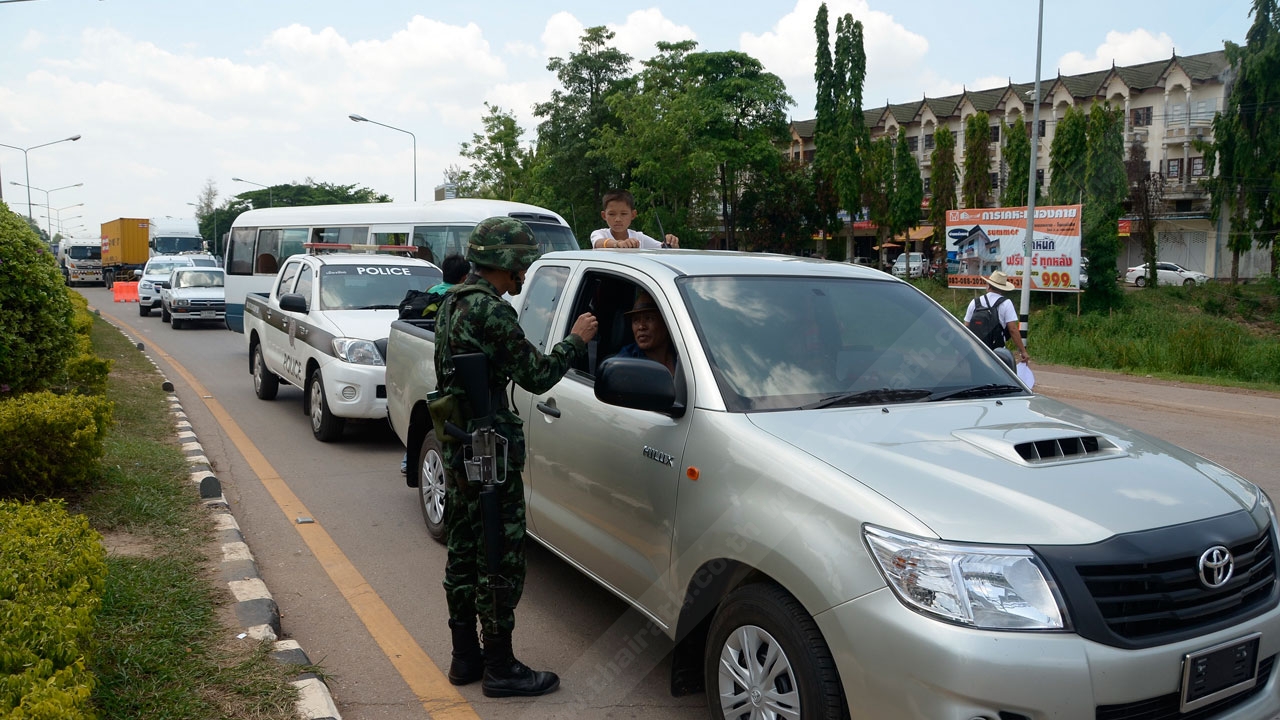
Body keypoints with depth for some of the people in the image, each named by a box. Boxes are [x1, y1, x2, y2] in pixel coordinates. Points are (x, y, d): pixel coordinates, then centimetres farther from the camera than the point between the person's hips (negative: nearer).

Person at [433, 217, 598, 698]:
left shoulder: (453, 302, 12)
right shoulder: (491, 310, -19)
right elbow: (536, 376, -18)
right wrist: (575, 341, -4)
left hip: (456, 445, 10)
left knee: (463, 551, 15)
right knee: (500, 558, -1)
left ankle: (465, 657, 26)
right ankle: (500, 668, 10)